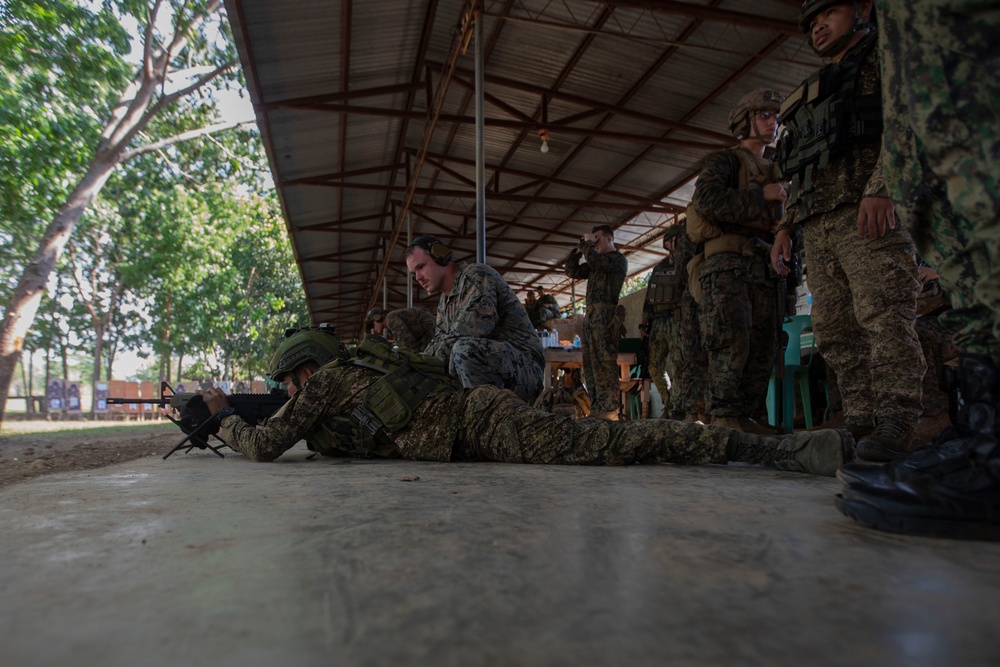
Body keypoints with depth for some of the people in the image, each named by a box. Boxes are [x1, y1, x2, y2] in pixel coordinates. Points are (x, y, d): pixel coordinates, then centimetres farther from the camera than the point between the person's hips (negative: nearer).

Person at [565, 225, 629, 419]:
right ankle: (596, 407, 13)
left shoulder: (618, 259, 0)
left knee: (605, 362, -11)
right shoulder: (596, 262, 25)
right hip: (591, 314, 9)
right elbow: (572, 271, 25)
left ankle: (610, 409, -10)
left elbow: (593, 259, -17)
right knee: (590, 363, 8)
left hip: (605, 314, -9)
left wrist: (587, 244, 0)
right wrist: (578, 250, 17)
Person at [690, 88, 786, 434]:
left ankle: (748, 416, 4)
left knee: (763, 346, 0)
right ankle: (724, 414, -14)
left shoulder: (774, 172, 30)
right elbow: (706, 200, -12)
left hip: (763, 267, 7)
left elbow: (779, 221, 33)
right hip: (729, 262, -7)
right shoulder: (724, 160, 8)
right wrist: (760, 196, -9)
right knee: (733, 341, -17)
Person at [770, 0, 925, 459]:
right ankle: (860, 422, 2)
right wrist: (785, 225, 18)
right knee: (833, 329, 0)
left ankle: (895, 426, -16)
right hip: (817, 227, 7)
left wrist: (880, 188, -21)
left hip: (868, 214, -7)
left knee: (883, 316, -15)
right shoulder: (814, 93, 33)